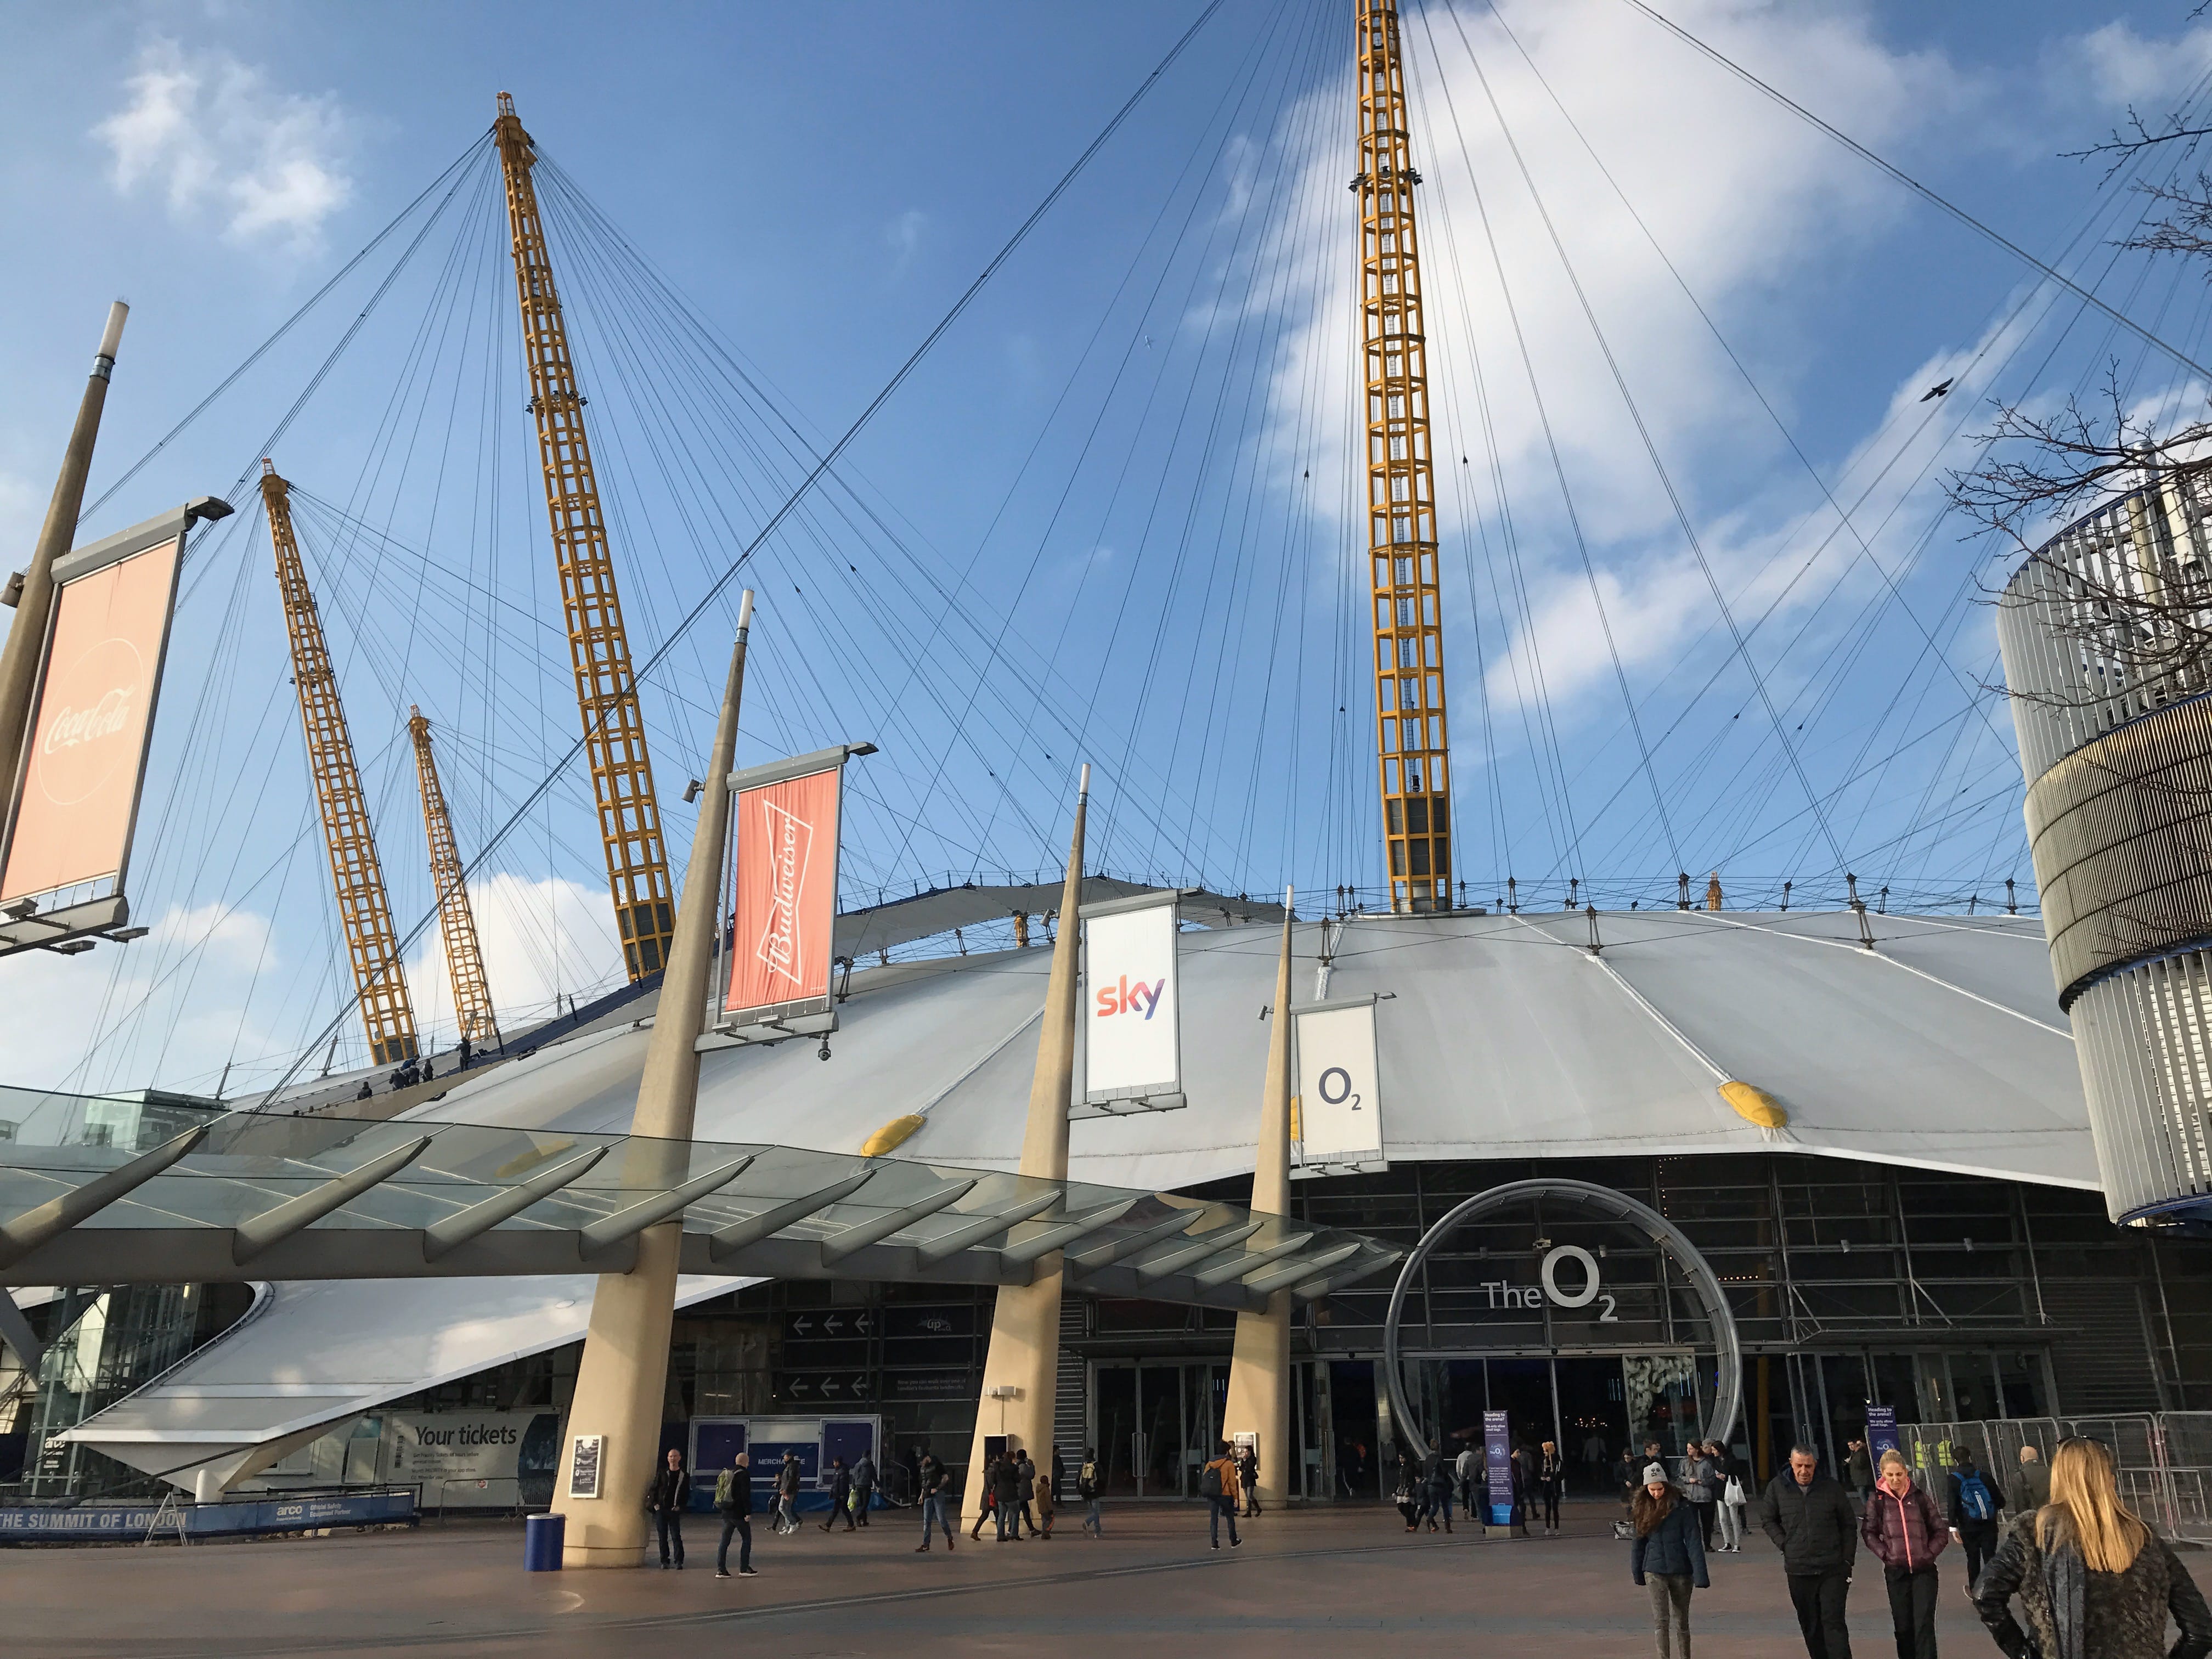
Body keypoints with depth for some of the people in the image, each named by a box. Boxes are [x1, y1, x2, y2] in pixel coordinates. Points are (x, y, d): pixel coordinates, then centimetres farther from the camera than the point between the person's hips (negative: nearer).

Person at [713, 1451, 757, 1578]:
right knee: (746, 1539, 4)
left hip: (726, 1514, 7)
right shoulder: (744, 1475, -11)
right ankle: (744, 1569, 2)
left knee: (725, 1541, 9)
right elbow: (746, 1495, -16)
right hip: (739, 1514, -7)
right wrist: (748, 1512, -14)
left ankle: (721, 1569, 5)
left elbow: (719, 1492, 17)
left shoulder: (725, 1474, 13)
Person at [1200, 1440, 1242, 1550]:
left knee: (1213, 1518, 6)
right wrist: (1235, 1497, -3)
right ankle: (1233, 1541, 22)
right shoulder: (1229, 1464, -6)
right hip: (1225, 1495, -3)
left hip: (1211, 1496, 3)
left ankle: (1214, 1543, 1)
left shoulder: (1209, 1464, 7)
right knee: (1230, 1518, 13)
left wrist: (1206, 1493, 13)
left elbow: (1204, 1479, 7)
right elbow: (1232, 1482, -8)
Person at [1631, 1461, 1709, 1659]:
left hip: (1681, 1570, -1)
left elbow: (1694, 1542, -12)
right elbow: (1638, 1544, 9)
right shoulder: (1641, 1510, 0)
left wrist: (1700, 1575, -17)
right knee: (1661, 1620, -8)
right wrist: (1637, 1573, 12)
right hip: (1655, 1571, 1)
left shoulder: (1680, 1509, -10)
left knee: (1681, 1622, 12)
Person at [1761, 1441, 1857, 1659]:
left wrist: (1847, 1560, 2)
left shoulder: (1832, 1489, -2)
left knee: (1834, 1622, -6)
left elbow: (1849, 1525, 8)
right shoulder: (1777, 1487, 0)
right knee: (1810, 1625, 11)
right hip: (1798, 1569, 2)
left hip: (1832, 1569, -2)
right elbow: (1768, 1520, 12)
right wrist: (1784, 1544, 0)